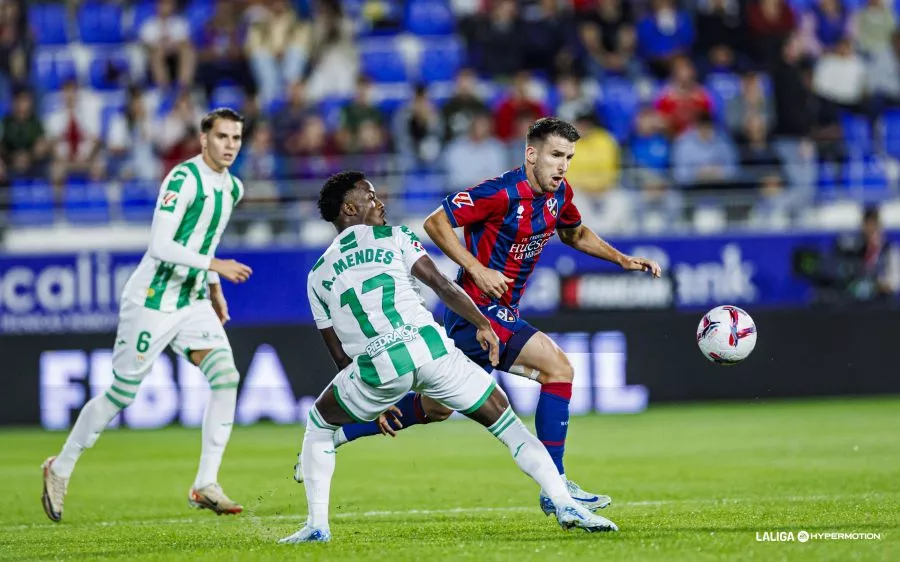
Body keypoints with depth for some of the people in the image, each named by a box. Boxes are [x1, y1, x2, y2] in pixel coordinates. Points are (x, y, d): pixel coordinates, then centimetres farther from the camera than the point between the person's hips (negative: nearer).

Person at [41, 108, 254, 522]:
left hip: (193, 302, 7)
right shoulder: (184, 179, -18)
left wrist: (214, 289, 18)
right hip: (152, 301, -7)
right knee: (122, 394, 1)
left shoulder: (232, 188, 9)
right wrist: (215, 266, -27)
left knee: (225, 377, -13)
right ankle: (61, 468, 22)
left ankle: (206, 485, -10)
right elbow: (160, 246, -25)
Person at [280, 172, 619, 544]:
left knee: (319, 423, 28)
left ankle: (317, 525, 16)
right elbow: (441, 284, 3)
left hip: (376, 367, 1)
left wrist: (377, 405, 31)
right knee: (506, 423, 12)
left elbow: (340, 356, 23)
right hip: (428, 347, -1)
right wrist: (482, 325, 13)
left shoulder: (318, 275, 22)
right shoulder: (393, 237, 15)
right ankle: (565, 506, 0)